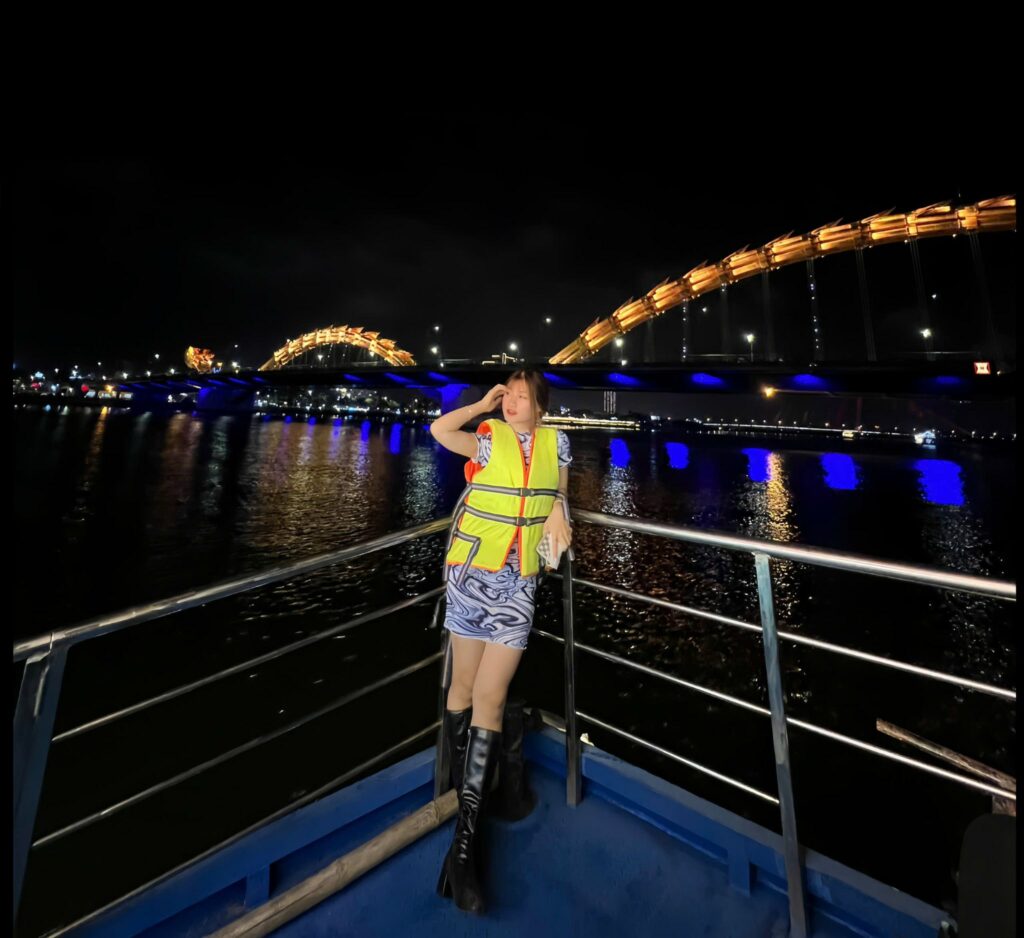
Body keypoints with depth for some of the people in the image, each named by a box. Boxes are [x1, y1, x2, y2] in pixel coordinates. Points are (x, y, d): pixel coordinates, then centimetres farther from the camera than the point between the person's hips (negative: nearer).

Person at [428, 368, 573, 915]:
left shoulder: (556, 442, 7)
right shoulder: (488, 440, -1)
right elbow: (439, 430, -16)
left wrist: (558, 515, 3)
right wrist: (484, 403, -5)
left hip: (518, 581, 1)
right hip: (472, 572, -1)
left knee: (490, 699, 1)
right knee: (463, 689, 12)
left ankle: (464, 841, 11)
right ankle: (462, 794, 38)